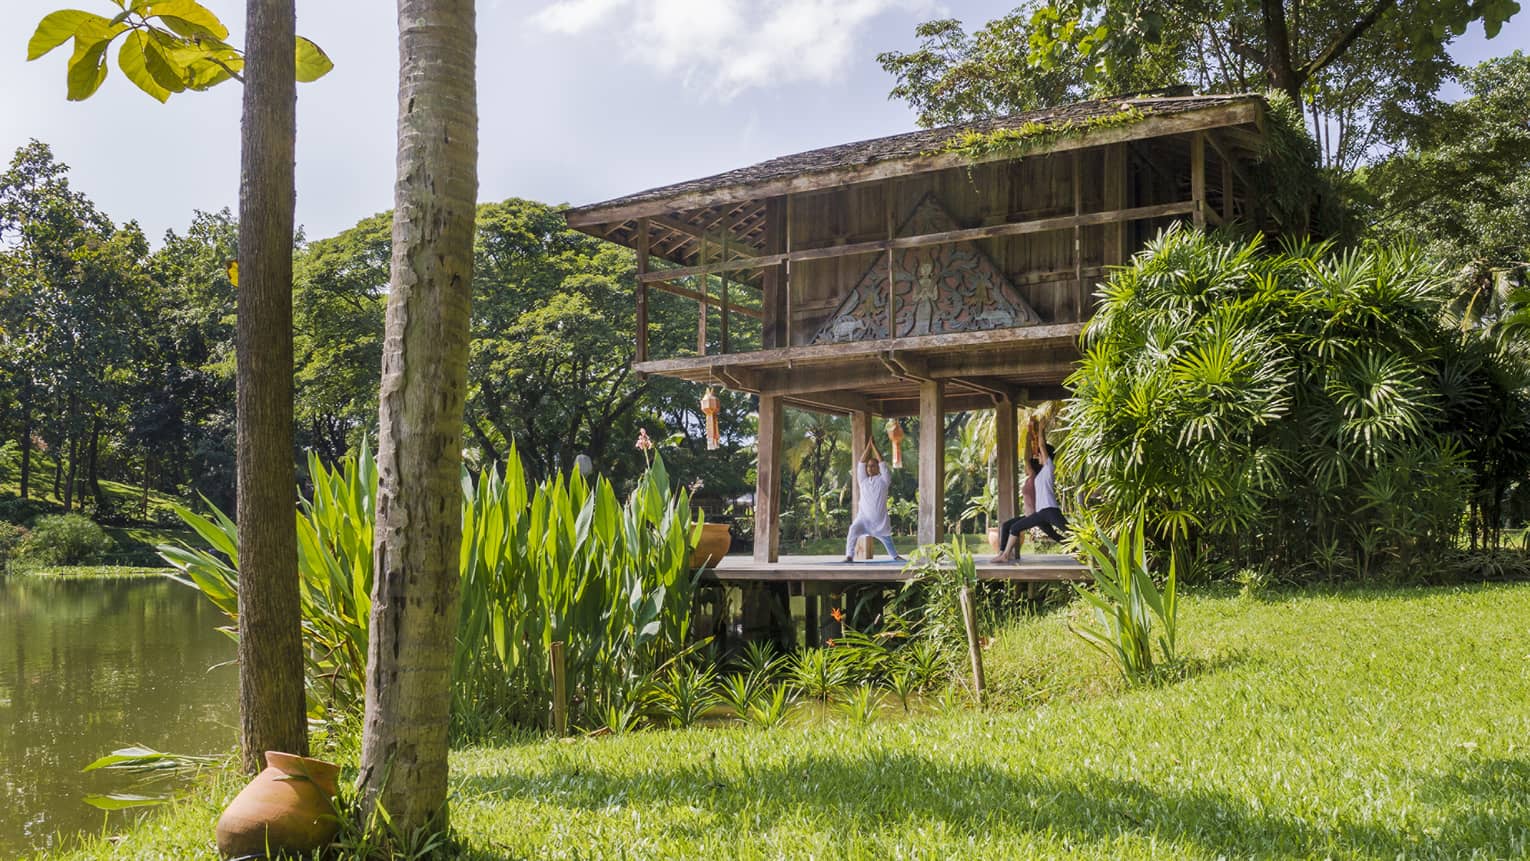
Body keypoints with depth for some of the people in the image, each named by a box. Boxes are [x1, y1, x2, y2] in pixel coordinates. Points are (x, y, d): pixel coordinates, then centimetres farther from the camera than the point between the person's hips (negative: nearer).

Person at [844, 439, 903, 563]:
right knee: (853, 531, -24)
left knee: (887, 538, 16)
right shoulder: (863, 480, 8)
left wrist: (874, 446, -2)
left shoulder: (883, 480, 1)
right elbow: (861, 463, 4)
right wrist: (868, 446, 3)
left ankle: (895, 556, 40)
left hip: (879, 519, -1)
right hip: (864, 517, 1)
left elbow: (882, 463, -5)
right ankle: (849, 556, -22)